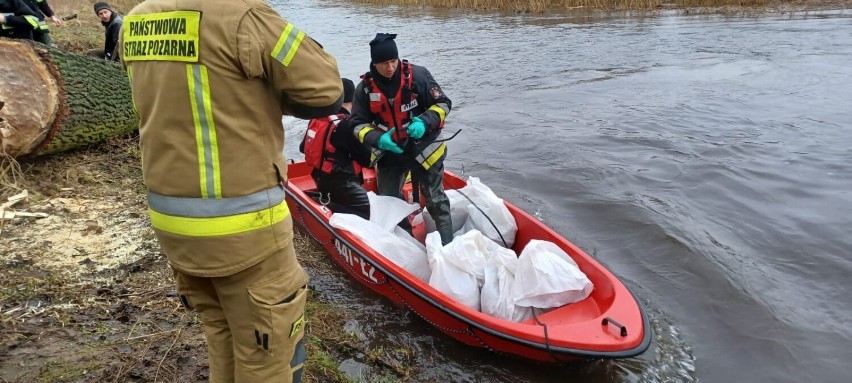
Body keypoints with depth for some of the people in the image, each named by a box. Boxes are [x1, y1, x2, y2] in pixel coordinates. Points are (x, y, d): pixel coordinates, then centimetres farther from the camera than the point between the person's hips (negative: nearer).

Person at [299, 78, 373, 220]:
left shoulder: (317, 118, 6)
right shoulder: (346, 124, -17)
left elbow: (303, 147, 19)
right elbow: (365, 158, -13)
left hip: (322, 179, 9)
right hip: (340, 183, -9)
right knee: (376, 212, -10)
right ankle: (331, 209, -15)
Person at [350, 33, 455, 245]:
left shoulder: (418, 75, -14)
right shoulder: (365, 88, -8)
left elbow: (443, 103, -7)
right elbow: (358, 124, -3)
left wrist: (425, 122, -25)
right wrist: (377, 139, -22)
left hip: (423, 149, -3)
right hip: (390, 153, 3)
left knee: (435, 199, 6)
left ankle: (447, 243, 19)